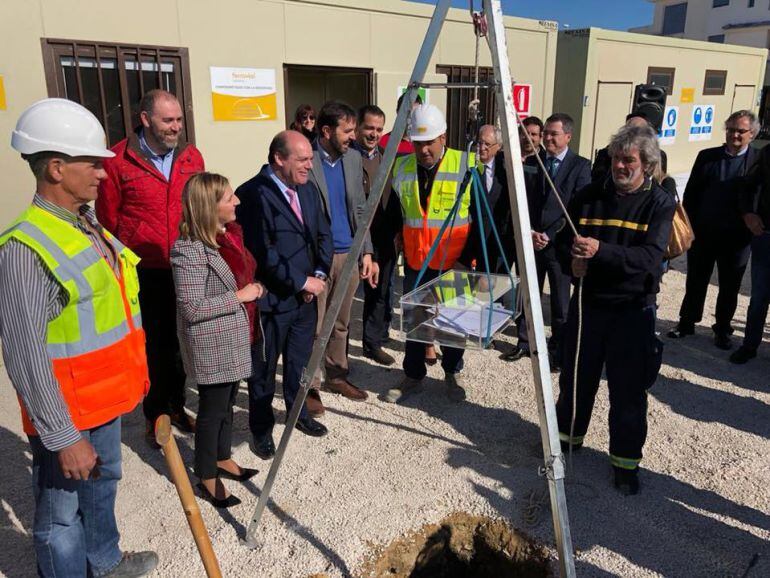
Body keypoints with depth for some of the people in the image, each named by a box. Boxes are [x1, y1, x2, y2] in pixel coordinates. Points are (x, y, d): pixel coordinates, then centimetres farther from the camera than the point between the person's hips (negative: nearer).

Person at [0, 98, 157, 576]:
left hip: (107, 399, 9)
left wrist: (132, 377, 18)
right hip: (67, 415, -9)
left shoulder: (89, 226, 6)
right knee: (62, 516, 9)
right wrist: (63, 437, -20)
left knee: (103, 486, 26)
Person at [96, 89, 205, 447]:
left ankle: (176, 406, 35)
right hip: (144, 273, -3)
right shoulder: (119, 161, -9)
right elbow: (107, 220, -2)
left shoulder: (192, 156, 3)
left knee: (179, 341, 16)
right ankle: (154, 415, 27)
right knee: (152, 345, 8)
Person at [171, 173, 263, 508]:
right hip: (212, 344, -8)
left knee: (227, 402, 22)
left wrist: (253, 289, 1)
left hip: (234, 338, 8)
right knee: (212, 409, 7)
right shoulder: (189, 250, -24)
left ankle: (223, 459, 41)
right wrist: (239, 296, -21)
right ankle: (207, 478, 26)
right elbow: (191, 308, -25)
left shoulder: (230, 232, 3)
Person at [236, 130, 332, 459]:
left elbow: (323, 235, 13)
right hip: (272, 299, -7)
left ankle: (299, 413, 40)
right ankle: (261, 429, 28)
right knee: (264, 369, 10)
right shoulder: (252, 194, -17)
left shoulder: (308, 190, 8)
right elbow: (262, 253, -21)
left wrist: (320, 275, -2)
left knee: (300, 362, 20)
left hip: (306, 296, 7)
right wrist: (302, 282, -15)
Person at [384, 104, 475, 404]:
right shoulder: (400, 168, 0)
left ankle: (452, 374, 33)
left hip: (456, 263, -2)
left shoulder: (468, 165, -10)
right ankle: (413, 376, 28)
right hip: (415, 263, 3)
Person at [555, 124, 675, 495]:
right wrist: (573, 257, -16)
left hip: (633, 308, -3)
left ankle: (626, 461, 22)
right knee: (575, 377, 14)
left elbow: (650, 257, -19)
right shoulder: (589, 196, 3)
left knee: (628, 391, 5)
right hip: (588, 301, 3)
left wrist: (600, 251, -34)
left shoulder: (661, 204, -7)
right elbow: (564, 242, 7)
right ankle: (568, 436, 36)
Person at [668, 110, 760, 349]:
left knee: (729, 287, 12)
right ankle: (687, 323, 27)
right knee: (695, 282, 12)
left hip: (736, 237, -1)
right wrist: (688, 226, -2)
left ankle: (723, 329, 27)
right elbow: (691, 194, 3)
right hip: (703, 233, 1)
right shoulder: (707, 157, 3)